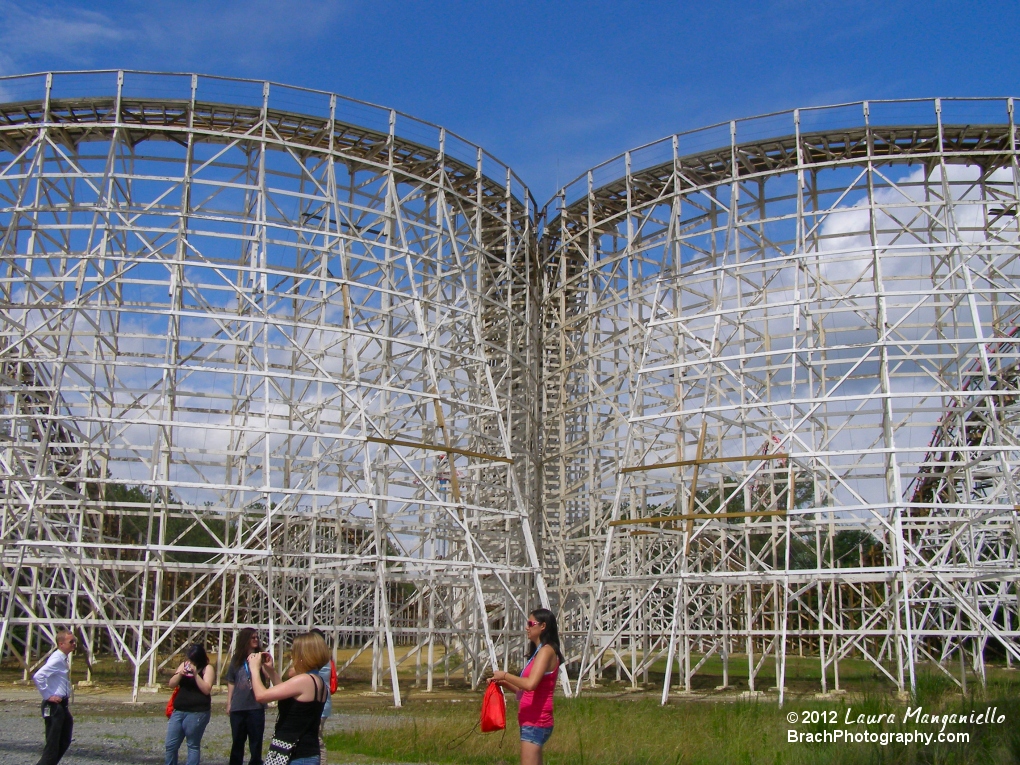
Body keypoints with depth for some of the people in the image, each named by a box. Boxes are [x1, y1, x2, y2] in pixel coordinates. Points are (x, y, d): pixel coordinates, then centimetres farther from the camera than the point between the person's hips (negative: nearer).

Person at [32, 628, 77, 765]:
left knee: (64, 741, 17)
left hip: (62, 705, 10)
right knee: (52, 744, -4)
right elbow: (37, 677, -30)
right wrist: (47, 696, -23)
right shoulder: (57, 659, -18)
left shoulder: (65, 659, 10)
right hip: (54, 706, -10)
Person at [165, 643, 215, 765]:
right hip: (179, 711, 6)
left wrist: (195, 674, -20)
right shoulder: (183, 665, 12)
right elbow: (171, 684, 9)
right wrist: (180, 674, -9)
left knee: (193, 745, 0)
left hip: (197, 713, -6)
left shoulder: (207, 668, -4)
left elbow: (206, 689, -14)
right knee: (170, 745, 7)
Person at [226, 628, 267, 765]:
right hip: (237, 707, 2)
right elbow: (231, 683, 12)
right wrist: (229, 703, 9)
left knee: (256, 742, 3)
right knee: (237, 742, 12)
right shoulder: (236, 659, 7)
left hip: (256, 707, -2)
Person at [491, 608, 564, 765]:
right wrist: (504, 683, 8)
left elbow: (530, 684, -27)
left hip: (535, 723, -11)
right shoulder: (539, 652, 18)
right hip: (532, 722, 11)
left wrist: (505, 675, -14)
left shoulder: (546, 651, -12)